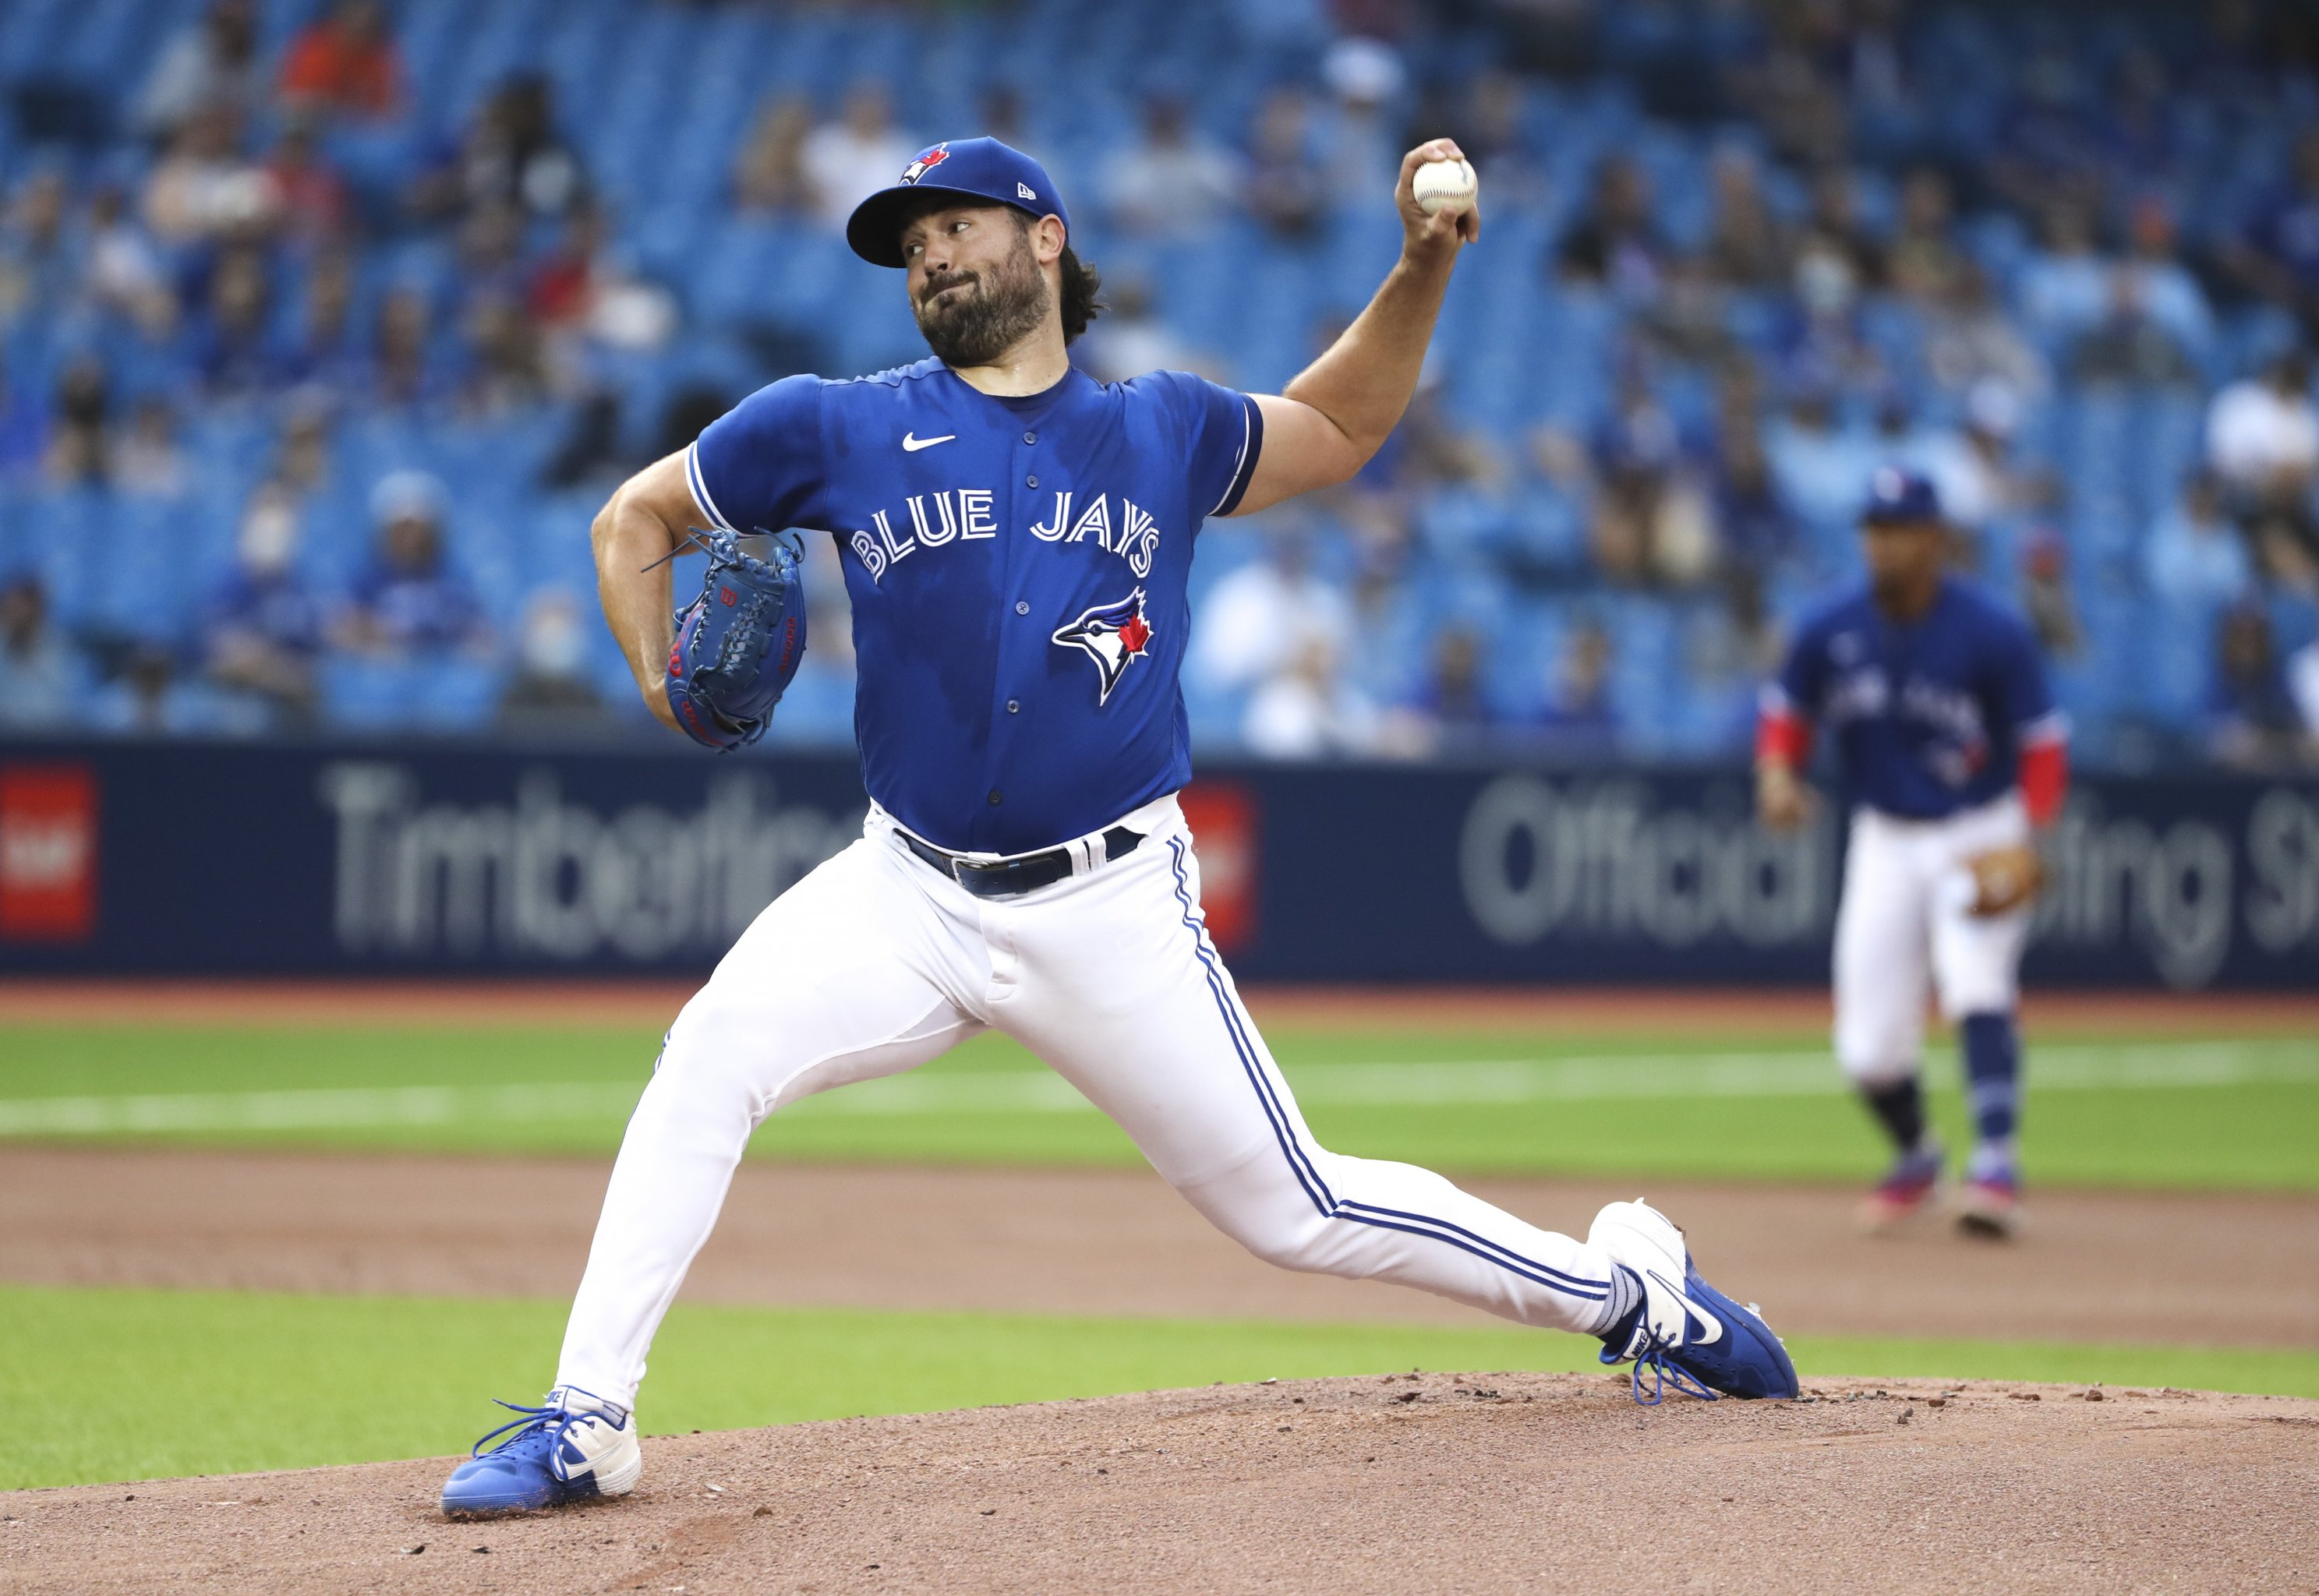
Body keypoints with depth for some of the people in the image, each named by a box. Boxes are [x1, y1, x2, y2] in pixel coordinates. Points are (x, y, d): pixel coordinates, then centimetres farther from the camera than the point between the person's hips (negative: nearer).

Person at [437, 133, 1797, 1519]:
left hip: (1113, 911, 0)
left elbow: (1340, 429, 26)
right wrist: (660, 678, -5)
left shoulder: (1167, 434, 8)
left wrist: (1426, 264, 12)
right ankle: (585, 1426, -22)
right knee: (713, 1053, -25)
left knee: (1298, 1209, 1)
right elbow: (638, 517, 13)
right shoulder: (841, 429, 4)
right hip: (907, 891, 0)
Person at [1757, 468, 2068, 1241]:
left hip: (1981, 834, -4)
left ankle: (1996, 1167, -30)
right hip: (1885, 839, 4)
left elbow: (2042, 740, -11)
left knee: (1975, 981, -28)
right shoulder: (1830, 632, -6)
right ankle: (1914, 1157, 31)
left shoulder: (1990, 633, -16)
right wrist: (1777, 772, -14)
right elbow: (1787, 709, 8)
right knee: (1868, 1048, 2)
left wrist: (2029, 839, -23)